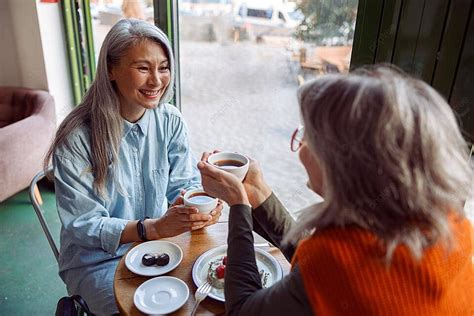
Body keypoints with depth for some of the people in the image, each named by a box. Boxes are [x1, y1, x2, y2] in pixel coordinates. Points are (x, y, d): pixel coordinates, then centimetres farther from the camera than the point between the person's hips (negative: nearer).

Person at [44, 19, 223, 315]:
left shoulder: (171, 121, -7)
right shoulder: (77, 138, -19)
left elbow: (185, 184, -2)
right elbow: (82, 226, -18)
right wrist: (153, 227, -32)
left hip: (160, 244, 4)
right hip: (99, 259, -3)